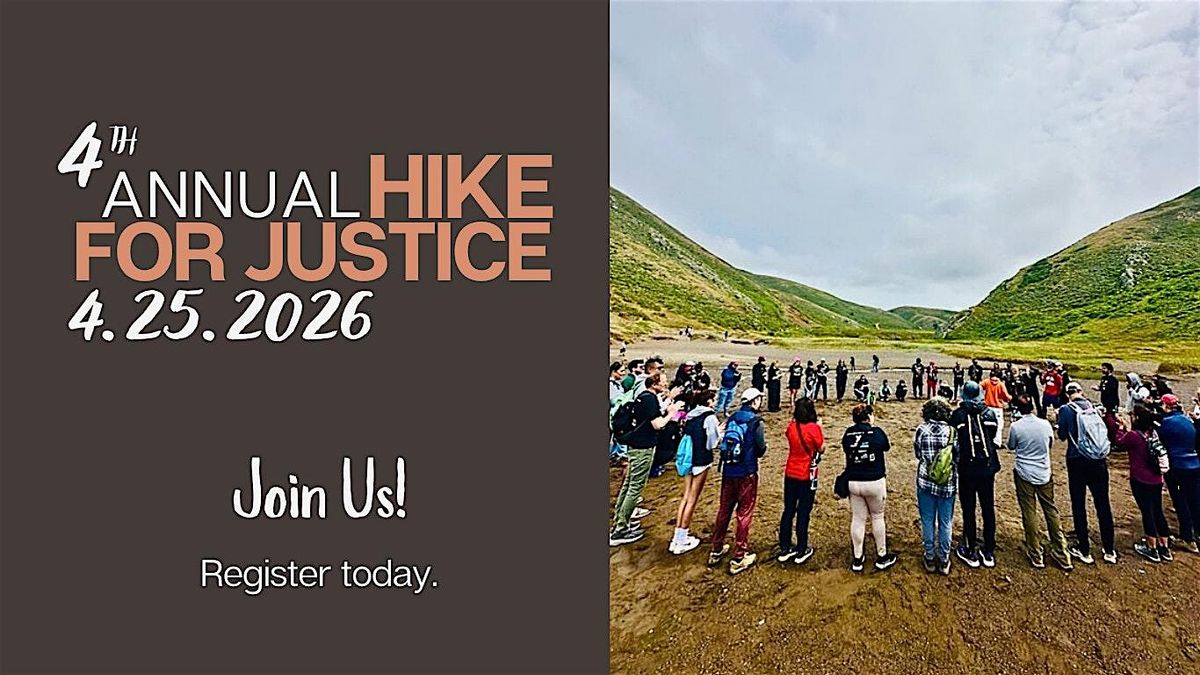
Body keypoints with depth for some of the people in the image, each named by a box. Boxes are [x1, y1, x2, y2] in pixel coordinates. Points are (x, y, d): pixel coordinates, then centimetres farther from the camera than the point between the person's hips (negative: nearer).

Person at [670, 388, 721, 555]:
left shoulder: (690, 415, 8)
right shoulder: (710, 417, -13)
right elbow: (712, 443, -11)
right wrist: (720, 433, 7)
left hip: (688, 459, 7)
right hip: (701, 461, -6)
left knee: (685, 497, 14)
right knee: (692, 500, 2)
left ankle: (677, 538, 18)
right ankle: (681, 542, 9)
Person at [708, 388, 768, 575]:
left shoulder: (731, 418, 4)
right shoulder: (756, 421, -11)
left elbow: (725, 442, 7)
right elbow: (761, 449, -11)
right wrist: (754, 453, 10)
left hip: (728, 470, 5)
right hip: (746, 473, -5)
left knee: (724, 510, 17)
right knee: (744, 514, 7)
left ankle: (716, 551, 28)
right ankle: (739, 559, 13)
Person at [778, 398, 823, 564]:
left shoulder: (791, 426, -4)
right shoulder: (814, 428, -16)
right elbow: (821, 449, -4)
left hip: (790, 474, 4)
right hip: (807, 477, -4)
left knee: (788, 511, 12)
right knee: (803, 513, 7)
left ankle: (784, 549, 20)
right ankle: (801, 551, 18)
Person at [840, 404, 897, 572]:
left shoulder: (848, 433, -4)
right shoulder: (877, 432, -11)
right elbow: (886, 448, 8)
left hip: (853, 482, 3)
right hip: (874, 482, -2)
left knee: (857, 519, 12)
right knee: (877, 517, 16)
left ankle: (857, 559, 20)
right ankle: (882, 557, 29)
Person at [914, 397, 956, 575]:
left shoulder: (921, 430, -9)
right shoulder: (951, 431, -10)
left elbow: (917, 453, 1)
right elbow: (957, 458, -3)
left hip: (925, 483, 0)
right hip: (947, 484, 0)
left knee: (928, 522, 12)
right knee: (945, 523, 13)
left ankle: (930, 559, 21)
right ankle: (944, 561, 24)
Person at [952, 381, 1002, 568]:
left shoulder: (958, 415, -13)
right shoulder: (990, 414, -4)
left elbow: (953, 440, -6)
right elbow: (993, 437, 7)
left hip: (967, 469, -3)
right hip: (987, 468, 3)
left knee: (969, 511, 7)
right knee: (988, 509, 13)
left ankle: (971, 553, 15)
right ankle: (989, 553, 22)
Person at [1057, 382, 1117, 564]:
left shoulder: (1066, 410, -8)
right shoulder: (1094, 407, 3)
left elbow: (1062, 435, -3)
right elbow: (1104, 431, 12)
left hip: (1077, 462, -4)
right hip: (1099, 461, 4)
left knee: (1079, 505, 6)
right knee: (1103, 505, 12)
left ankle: (1084, 550, 12)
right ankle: (1109, 550, 21)